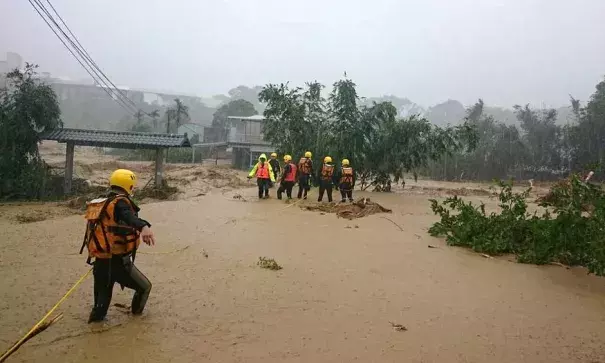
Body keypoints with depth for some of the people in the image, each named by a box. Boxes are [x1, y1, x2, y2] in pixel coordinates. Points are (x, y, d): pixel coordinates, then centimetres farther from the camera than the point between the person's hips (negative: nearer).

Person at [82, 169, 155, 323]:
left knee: (103, 293, 28)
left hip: (100, 261, 8)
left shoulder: (99, 203, 12)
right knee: (144, 287, 15)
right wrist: (143, 227, -58)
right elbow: (129, 217, -39)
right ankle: (136, 311, 34)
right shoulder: (120, 203, -15)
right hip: (118, 262, -8)